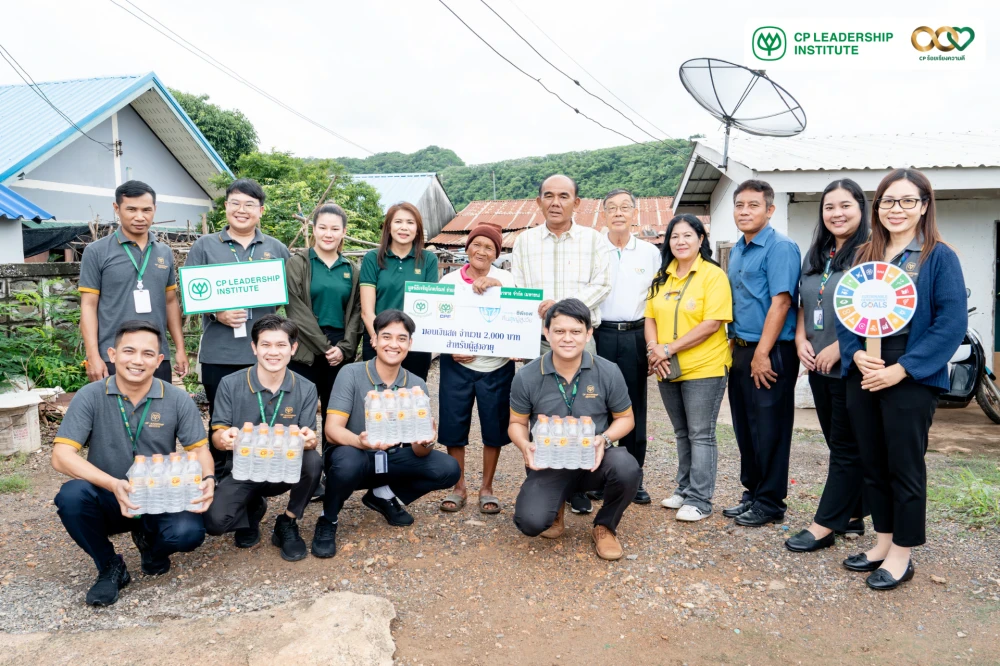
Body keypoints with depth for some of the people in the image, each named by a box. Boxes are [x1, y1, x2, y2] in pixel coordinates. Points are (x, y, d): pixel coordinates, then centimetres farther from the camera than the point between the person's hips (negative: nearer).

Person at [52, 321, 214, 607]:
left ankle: (151, 544, 11)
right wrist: (113, 484, -33)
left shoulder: (177, 399, -7)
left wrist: (208, 479, -27)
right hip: (109, 500, 0)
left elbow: (199, 449, -3)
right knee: (72, 495, -31)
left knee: (188, 533, -29)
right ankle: (110, 568, -3)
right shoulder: (90, 396, -10)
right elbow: (61, 456, -16)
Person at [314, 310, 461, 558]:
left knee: (448, 469, -16)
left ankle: (383, 496, 9)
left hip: (392, 459, 4)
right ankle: (327, 521, -6)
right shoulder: (351, 374, -15)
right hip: (354, 456, -4)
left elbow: (419, 450, -9)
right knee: (347, 462, -39)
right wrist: (361, 442, -45)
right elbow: (332, 429, -23)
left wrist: (424, 443, -35)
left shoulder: (417, 385, -6)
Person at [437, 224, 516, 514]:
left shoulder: (505, 278, 2)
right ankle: (459, 487, 21)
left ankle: (487, 488, 22)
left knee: (494, 427, 5)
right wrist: (450, 349, -10)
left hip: (497, 367, -1)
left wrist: (495, 284, -26)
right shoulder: (449, 280, 5)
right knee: (453, 425, 4)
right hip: (457, 365, 1)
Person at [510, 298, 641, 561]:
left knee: (626, 468, -34)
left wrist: (604, 439, -18)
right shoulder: (526, 377, -7)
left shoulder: (608, 372, -7)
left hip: (594, 461, 1)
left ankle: (605, 526, 0)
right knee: (530, 522, -25)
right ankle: (556, 506, 17)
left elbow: (625, 418, 3)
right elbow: (517, 422, 5)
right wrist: (525, 446, -18)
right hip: (548, 464, 0)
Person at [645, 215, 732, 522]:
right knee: (682, 434, 16)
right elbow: (650, 317, 10)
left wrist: (670, 349, -18)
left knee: (701, 435, 0)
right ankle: (685, 490, 28)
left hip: (704, 368, -6)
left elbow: (712, 323, -17)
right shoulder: (661, 277, 11)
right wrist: (654, 348, -9)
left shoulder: (713, 275, -8)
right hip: (667, 370, 6)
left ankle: (699, 500, 8)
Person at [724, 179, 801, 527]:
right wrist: (734, 344, 14)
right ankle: (752, 493, 27)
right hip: (740, 350, 8)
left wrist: (761, 354, -20)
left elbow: (780, 303, -18)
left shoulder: (780, 247, -11)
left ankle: (770, 503, 13)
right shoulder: (736, 251, 14)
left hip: (770, 353, -8)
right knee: (745, 427, 14)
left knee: (769, 430, 1)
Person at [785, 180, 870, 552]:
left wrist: (838, 348, -19)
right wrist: (801, 339, 2)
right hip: (818, 366, 8)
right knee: (837, 443, 15)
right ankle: (851, 517, 27)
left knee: (847, 447, 3)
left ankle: (825, 525, 9)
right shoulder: (815, 255, 12)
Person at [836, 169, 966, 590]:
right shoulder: (864, 257, 11)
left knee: (905, 466, 4)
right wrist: (855, 354, -9)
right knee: (872, 464, 13)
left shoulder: (939, 256, -4)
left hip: (911, 379, -5)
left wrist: (902, 369, -17)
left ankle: (901, 555, 19)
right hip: (863, 376, 5)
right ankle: (883, 542, 29)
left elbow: (952, 322, -11)